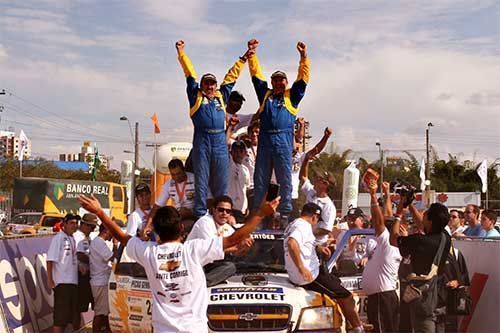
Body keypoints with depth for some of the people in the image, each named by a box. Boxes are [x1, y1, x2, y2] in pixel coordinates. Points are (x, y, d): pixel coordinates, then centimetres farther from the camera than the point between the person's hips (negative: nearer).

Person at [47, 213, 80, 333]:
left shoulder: (73, 239, 14)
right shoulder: (58, 238, -9)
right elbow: (50, 260, -14)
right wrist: (50, 279, -19)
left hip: (73, 282, 8)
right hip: (62, 282, -8)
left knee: (74, 314, 16)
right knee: (61, 316, -7)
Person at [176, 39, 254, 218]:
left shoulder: (221, 96, 19)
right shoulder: (196, 96, 13)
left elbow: (231, 76, 26)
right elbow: (190, 74, 14)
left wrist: (243, 59, 31)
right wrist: (181, 53, 16)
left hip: (220, 140, 3)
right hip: (201, 141, -3)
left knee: (221, 181, 4)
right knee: (201, 180, -1)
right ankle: (200, 214, 0)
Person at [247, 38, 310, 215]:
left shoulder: (291, 96, 12)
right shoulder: (265, 94, 17)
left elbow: (303, 77, 4)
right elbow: (256, 74, 17)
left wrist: (304, 56, -6)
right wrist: (252, 53, 11)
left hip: (283, 141, -2)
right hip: (265, 140, 2)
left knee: (285, 179, 0)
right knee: (260, 179, 4)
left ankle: (286, 210, 3)